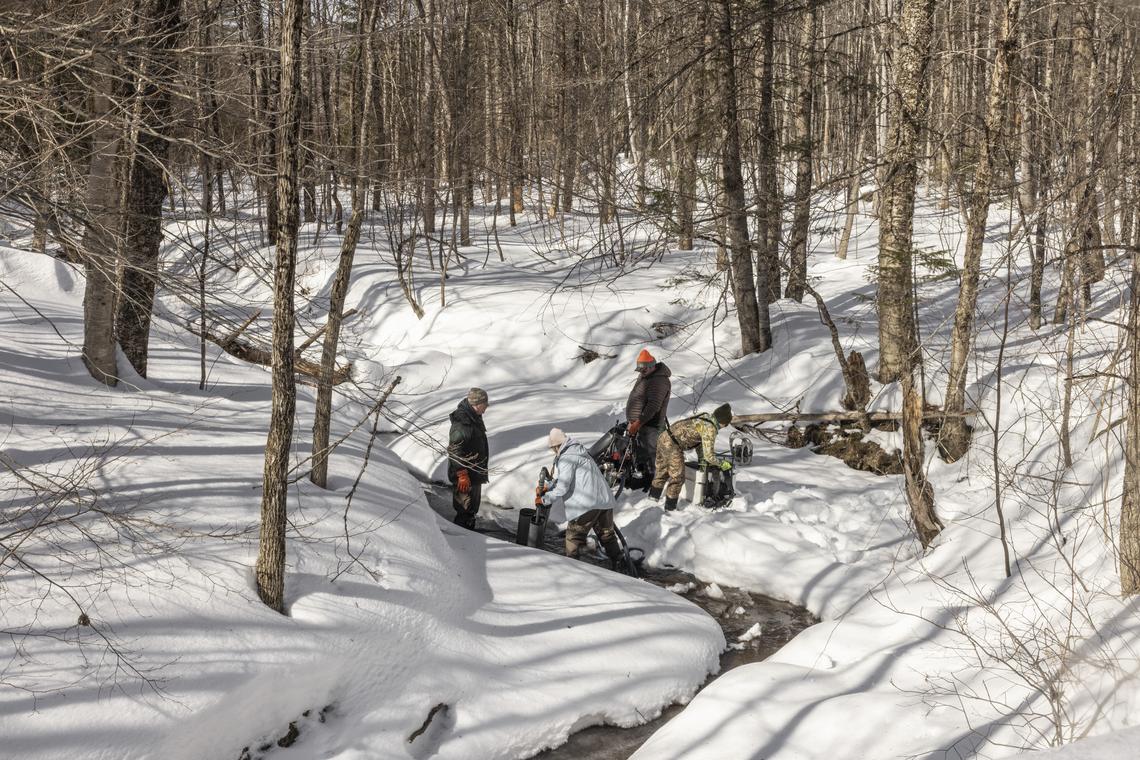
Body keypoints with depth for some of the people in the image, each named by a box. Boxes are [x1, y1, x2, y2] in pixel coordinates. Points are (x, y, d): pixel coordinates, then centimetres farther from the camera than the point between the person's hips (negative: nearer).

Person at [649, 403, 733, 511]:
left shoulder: (705, 417, 8)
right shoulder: (710, 429, -17)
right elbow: (709, 456, -16)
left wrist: (702, 459, 24)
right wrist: (722, 463, 0)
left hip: (664, 437, 9)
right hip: (673, 446, -9)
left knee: (662, 472, 26)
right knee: (677, 478, 6)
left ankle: (653, 497, 40)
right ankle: (670, 508, 15)